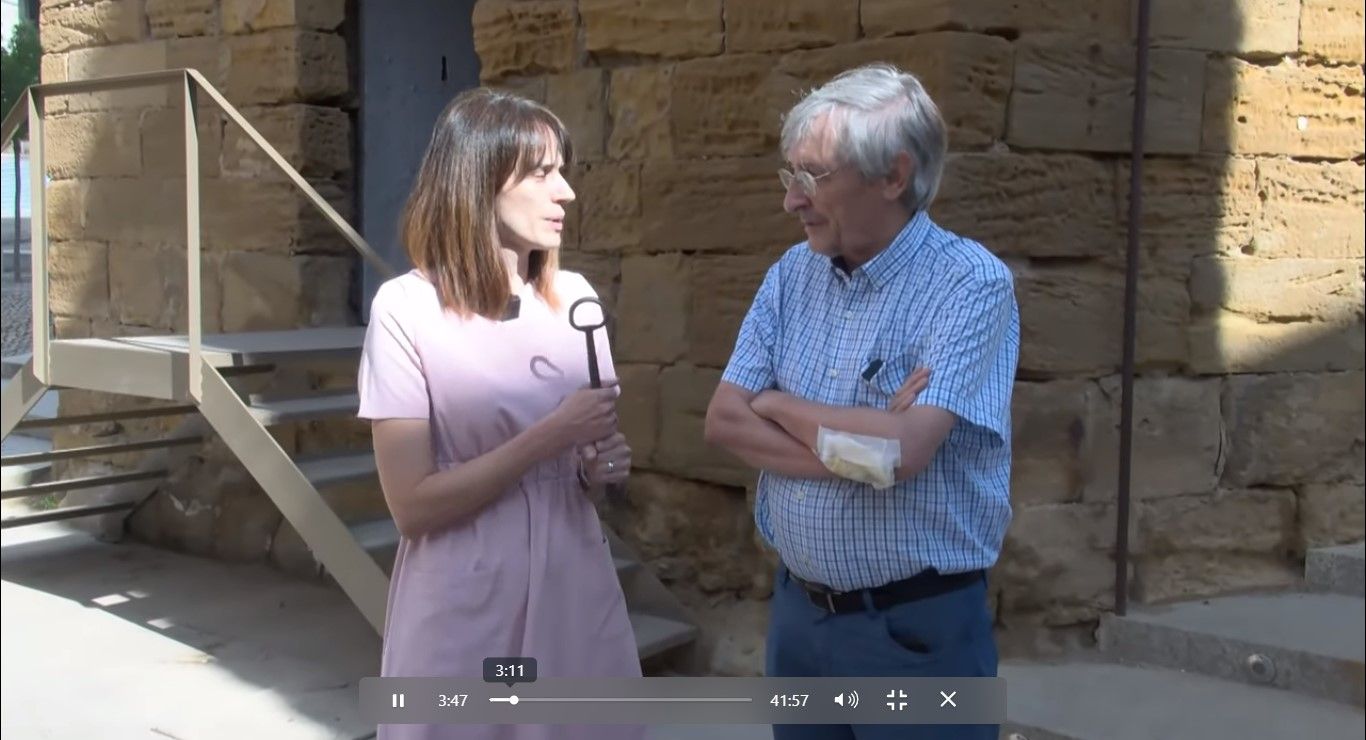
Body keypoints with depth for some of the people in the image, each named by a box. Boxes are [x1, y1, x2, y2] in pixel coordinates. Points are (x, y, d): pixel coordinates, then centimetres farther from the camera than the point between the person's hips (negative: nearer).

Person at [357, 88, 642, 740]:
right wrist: (549, 437, -20)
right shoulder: (407, 309, -12)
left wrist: (601, 466, -6)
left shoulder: (573, 297, 3)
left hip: (577, 598, 5)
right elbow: (413, 506, -15)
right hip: (467, 616, -4)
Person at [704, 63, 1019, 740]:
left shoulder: (971, 285, -15)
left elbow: (903, 450, -26)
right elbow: (724, 421, -3)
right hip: (797, 609, 5)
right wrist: (853, 446, -18)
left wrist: (779, 406, -9)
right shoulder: (793, 274, 3)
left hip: (918, 626, -5)